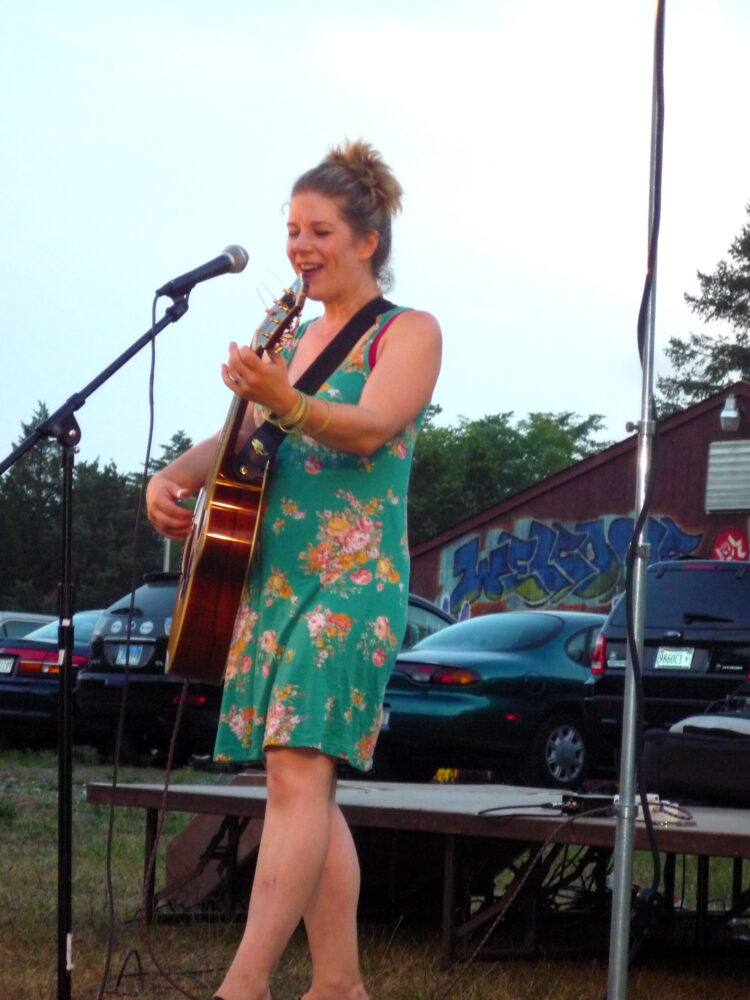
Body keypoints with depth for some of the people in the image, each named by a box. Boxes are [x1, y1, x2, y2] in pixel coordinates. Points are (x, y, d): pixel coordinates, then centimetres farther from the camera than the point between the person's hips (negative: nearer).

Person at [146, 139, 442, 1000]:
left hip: (352, 580, -8)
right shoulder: (290, 339, 19)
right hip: (270, 575, 8)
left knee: (298, 772, -17)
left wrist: (284, 403, -37)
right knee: (302, 786, 6)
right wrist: (173, 475, -3)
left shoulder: (408, 333, -2)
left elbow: (371, 428, -19)